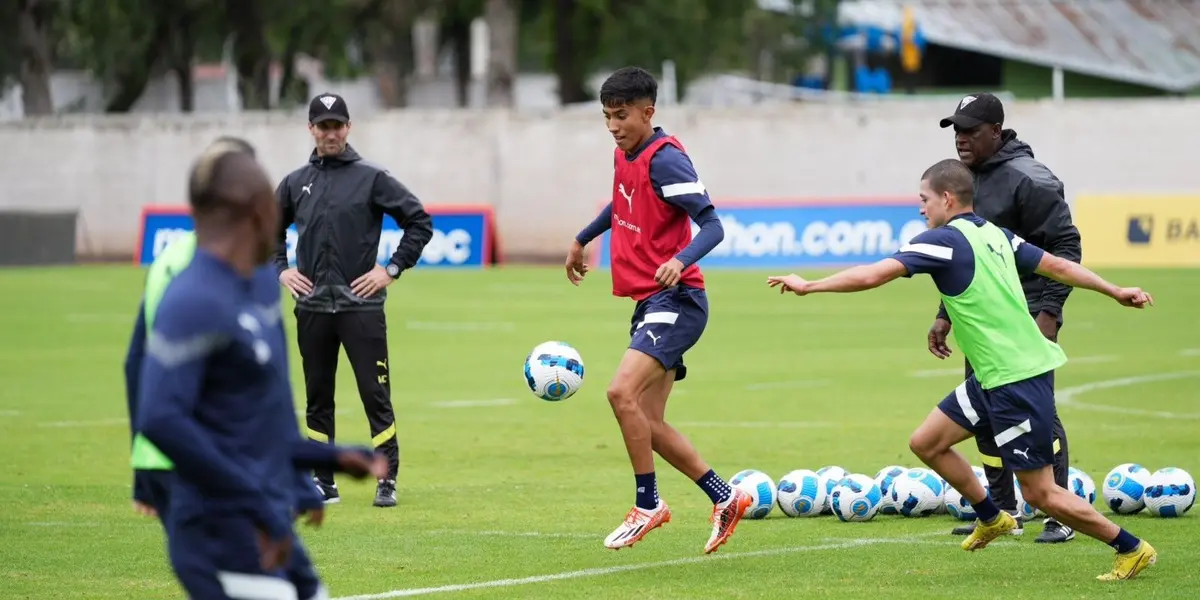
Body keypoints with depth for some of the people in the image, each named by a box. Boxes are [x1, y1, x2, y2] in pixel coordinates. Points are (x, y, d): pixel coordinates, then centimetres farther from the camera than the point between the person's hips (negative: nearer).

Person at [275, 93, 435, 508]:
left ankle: (387, 481, -1)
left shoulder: (372, 178, -1)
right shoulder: (295, 183, 10)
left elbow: (420, 222, 0)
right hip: (311, 308, 4)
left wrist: (392, 269, -5)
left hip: (361, 306, -4)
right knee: (318, 399, 8)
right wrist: (280, 269, 9)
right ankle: (323, 482, 15)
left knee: (376, 395, -5)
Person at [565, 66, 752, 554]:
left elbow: (712, 226, -22)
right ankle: (725, 498, 17)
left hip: (675, 299, -10)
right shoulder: (624, 156, 12)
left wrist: (681, 261, -39)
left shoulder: (665, 159, -15)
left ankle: (647, 505, -11)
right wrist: (583, 239, 44)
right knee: (648, 423, 7)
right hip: (648, 302, 10)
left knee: (622, 392, -23)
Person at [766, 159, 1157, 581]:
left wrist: (807, 286, -11)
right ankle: (991, 519, 29)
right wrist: (1115, 292, 26)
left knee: (1041, 493, -1)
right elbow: (1058, 266, 16)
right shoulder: (995, 235, 10)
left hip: (1018, 381, -9)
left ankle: (1133, 550, 8)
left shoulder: (944, 240, -15)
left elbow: (872, 276, -20)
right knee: (926, 443, 14)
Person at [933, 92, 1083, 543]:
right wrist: (946, 315, 19)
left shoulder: (1027, 179, -13)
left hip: (1026, 315, -9)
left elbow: (1065, 246, -15)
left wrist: (1049, 312, -20)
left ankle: (1060, 517, -4)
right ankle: (1003, 514, 19)